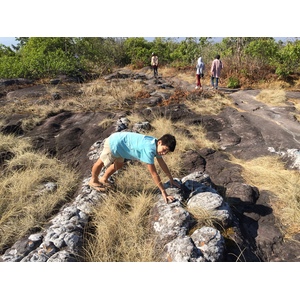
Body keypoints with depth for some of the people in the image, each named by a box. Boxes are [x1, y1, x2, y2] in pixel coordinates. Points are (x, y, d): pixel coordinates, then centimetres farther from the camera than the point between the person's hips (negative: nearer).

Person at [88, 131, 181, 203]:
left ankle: (103, 179, 51)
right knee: (101, 163, 17)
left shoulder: (157, 145, -8)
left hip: (119, 140, 9)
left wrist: (171, 180, 8)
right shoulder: (149, 150, -34)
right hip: (114, 143, -9)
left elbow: (162, 163, 5)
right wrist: (164, 192, -30)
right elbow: (153, 173, -32)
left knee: (119, 164, 29)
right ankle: (93, 181, 44)